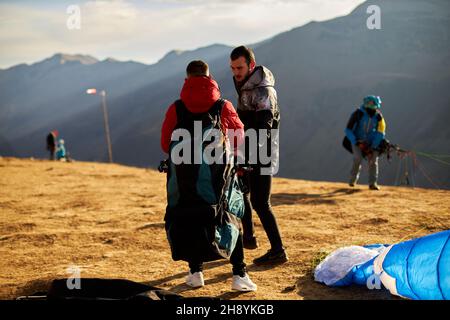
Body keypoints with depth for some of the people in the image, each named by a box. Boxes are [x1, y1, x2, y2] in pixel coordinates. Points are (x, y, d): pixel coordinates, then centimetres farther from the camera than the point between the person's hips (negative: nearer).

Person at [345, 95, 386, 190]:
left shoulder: (378, 116, -9)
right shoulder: (358, 114, -18)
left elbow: (380, 133, -4)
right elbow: (348, 130, -14)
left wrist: (373, 147, -14)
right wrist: (356, 142, -23)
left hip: (370, 143, 3)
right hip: (357, 141, -3)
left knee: (373, 160, -14)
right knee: (358, 158, -25)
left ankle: (373, 183, -9)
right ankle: (353, 179, -6)